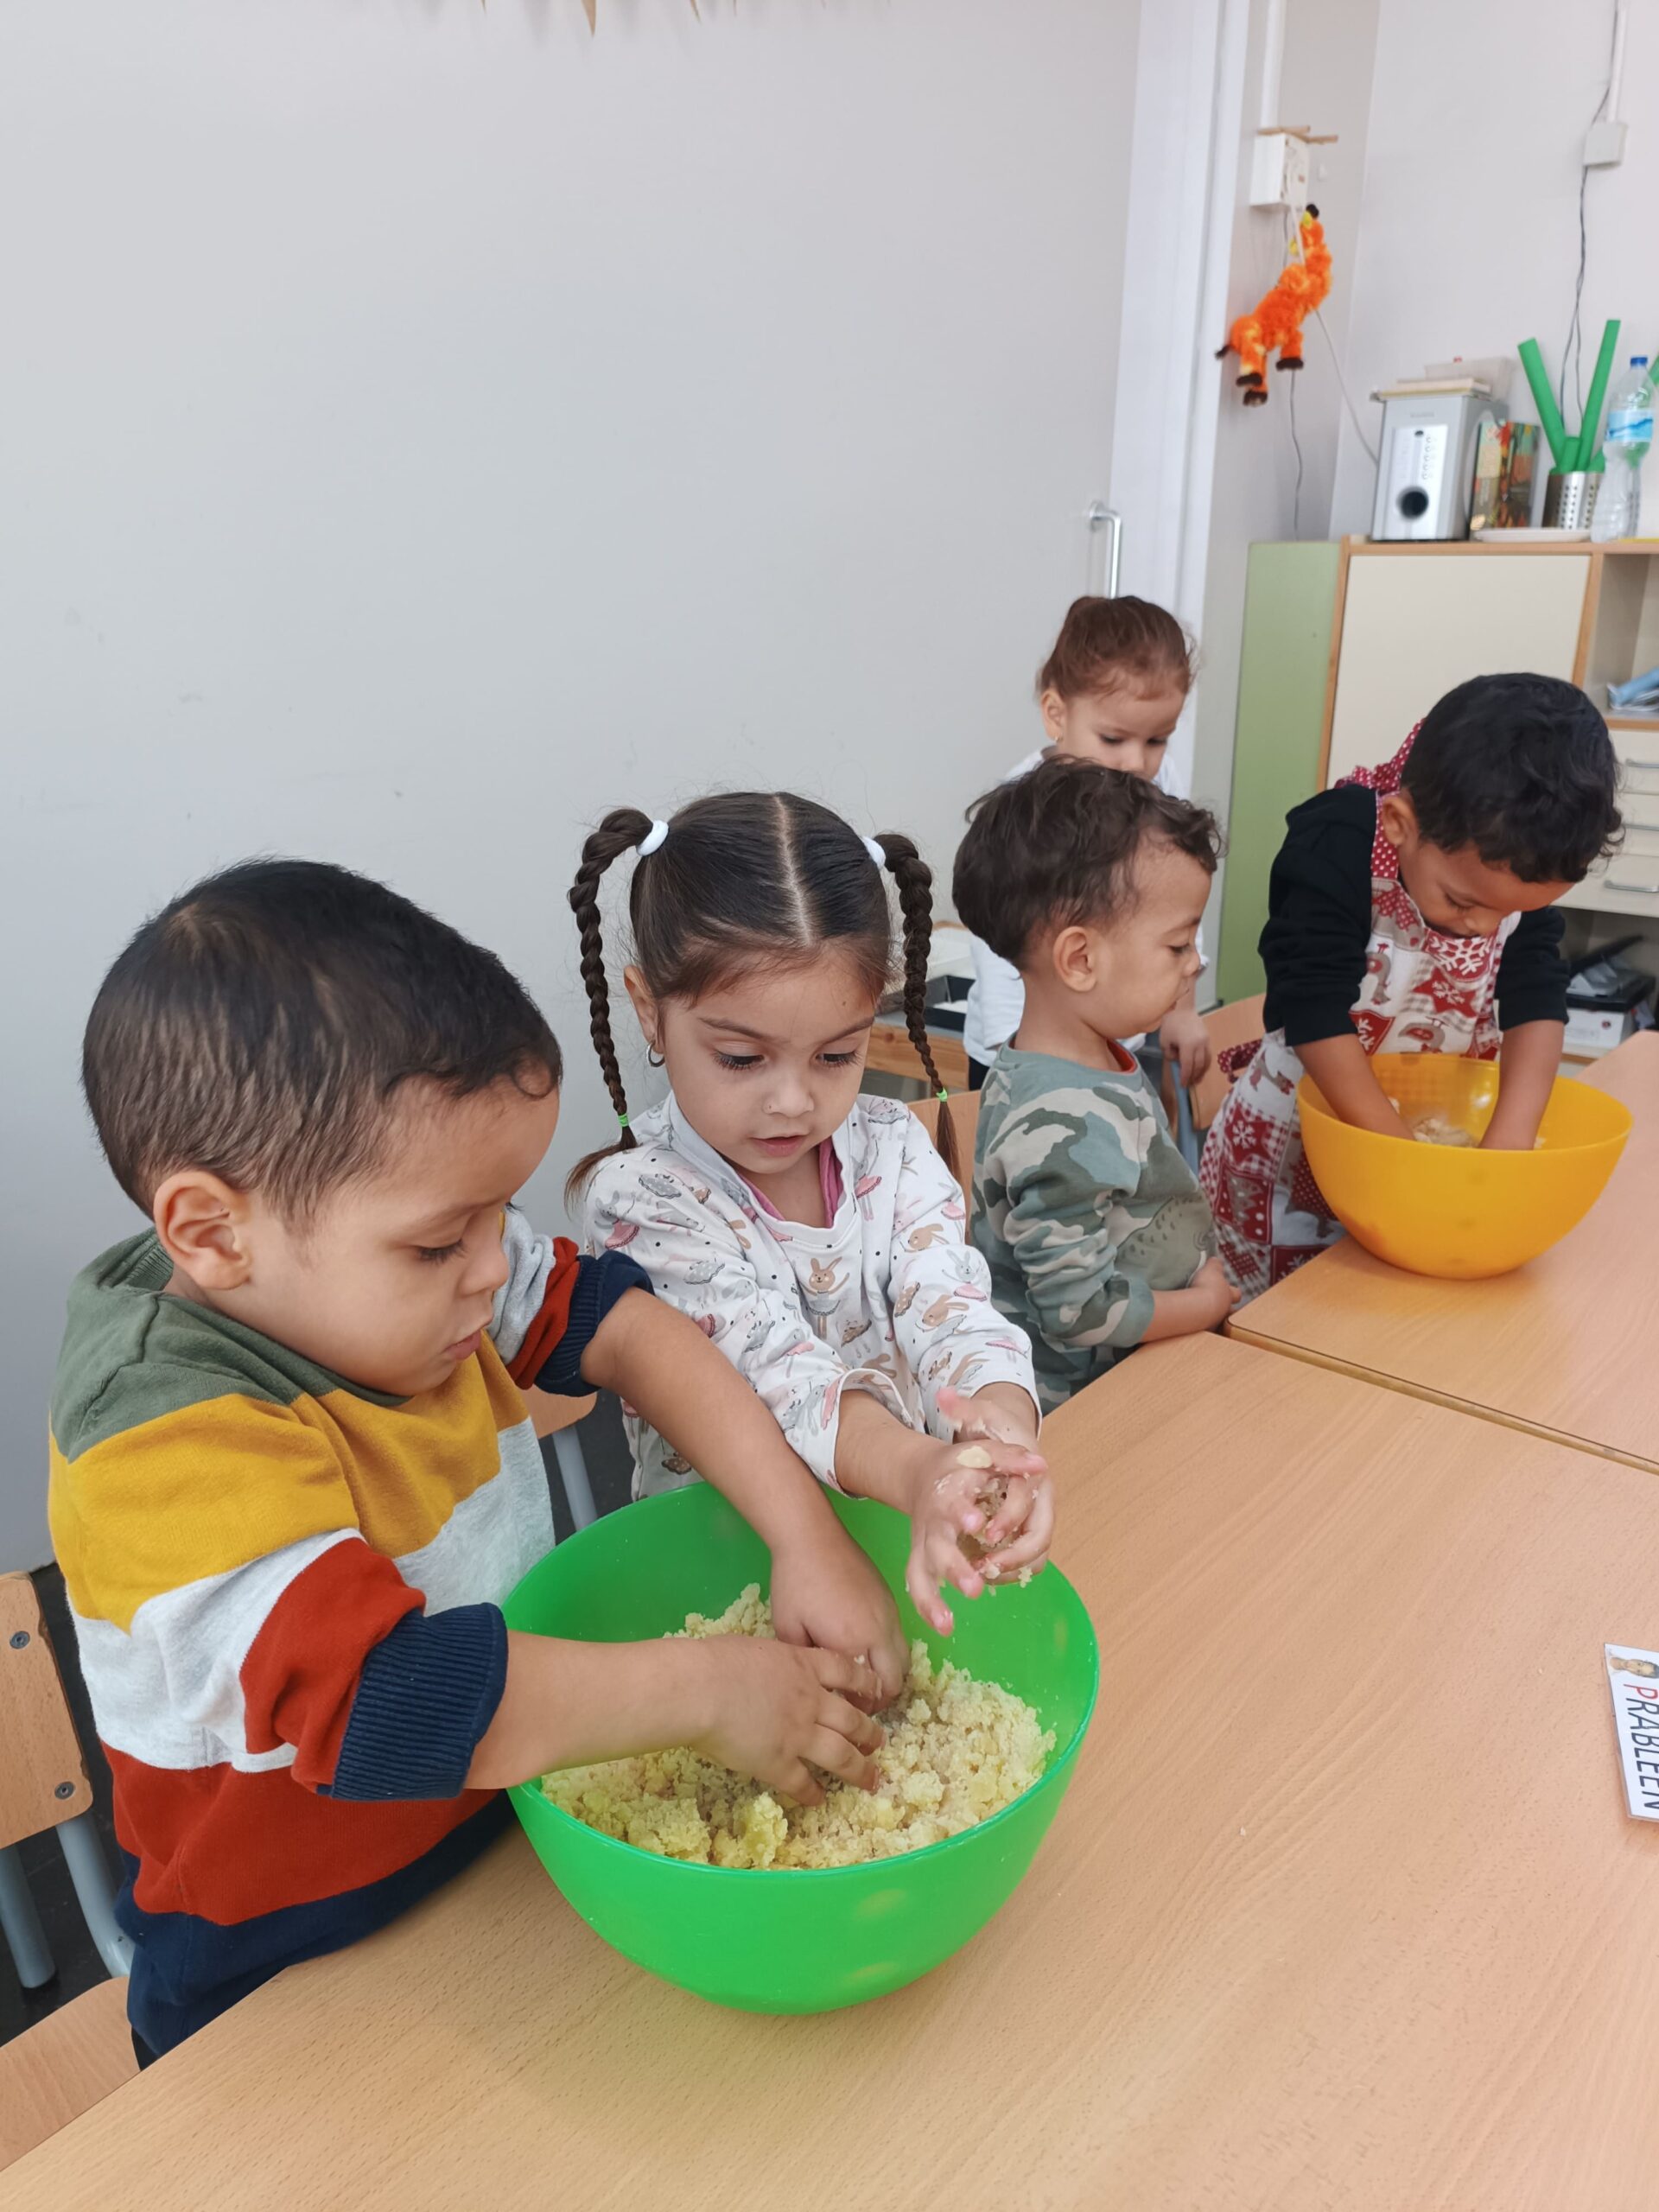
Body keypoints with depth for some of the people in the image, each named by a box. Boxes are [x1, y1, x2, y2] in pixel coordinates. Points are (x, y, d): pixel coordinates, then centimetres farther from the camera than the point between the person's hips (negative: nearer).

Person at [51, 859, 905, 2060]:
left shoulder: (383, 1266, -10)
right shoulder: (170, 1453, -32)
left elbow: (624, 1325, -7)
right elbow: (374, 1701, -40)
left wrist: (810, 1541, -16)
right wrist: (708, 1688, -31)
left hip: (510, 1812, 6)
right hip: (298, 1982, -5)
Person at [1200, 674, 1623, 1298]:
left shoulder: (1523, 868, -10)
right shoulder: (1337, 846, -26)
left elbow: (1536, 1001, -12)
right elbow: (1315, 1011, -28)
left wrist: (1508, 1141, -25)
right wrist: (1402, 1153, -28)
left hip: (1441, 1123, 4)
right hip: (1288, 1147, -4)